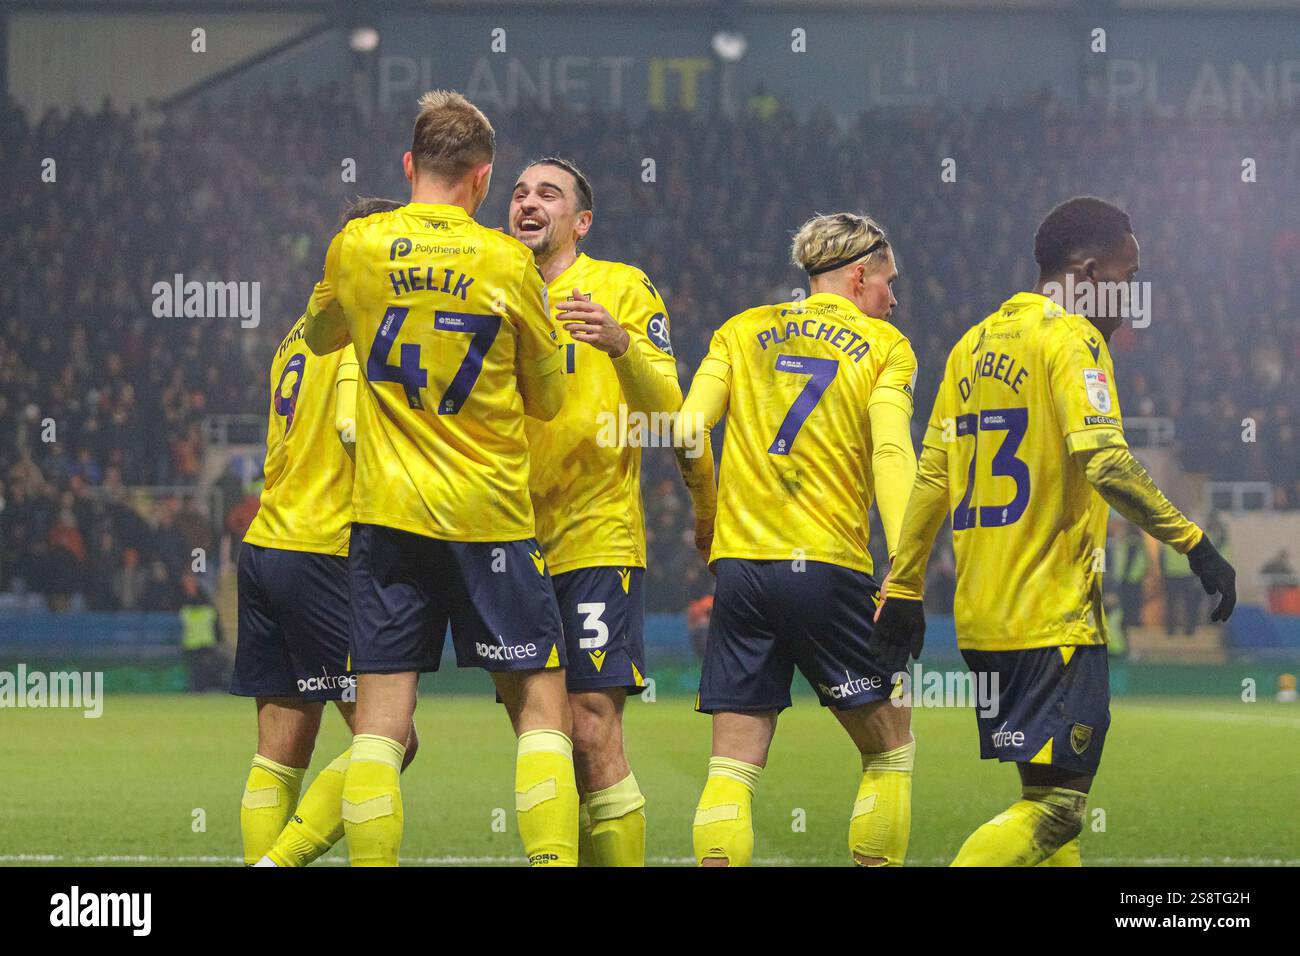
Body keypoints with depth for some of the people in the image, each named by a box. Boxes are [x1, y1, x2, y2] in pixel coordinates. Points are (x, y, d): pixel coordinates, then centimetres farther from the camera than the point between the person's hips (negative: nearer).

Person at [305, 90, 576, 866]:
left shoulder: (357, 247, 1)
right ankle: (554, 858, -5)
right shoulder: (508, 261, -5)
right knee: (542, 707, 5)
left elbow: (321, 335, 23)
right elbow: (547, 399, 5)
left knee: (380, 725, 1)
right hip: (490, 516, -2)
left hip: (387, 512, 2)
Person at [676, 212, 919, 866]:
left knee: (733, 769, 3)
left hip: (739, 565, 3)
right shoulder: (885, 346, 5)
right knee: (890, 752, 11)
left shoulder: (740, 333, 14)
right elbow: (891, 452, -10)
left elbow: (688, 430, 1)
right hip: (829, 567, -3)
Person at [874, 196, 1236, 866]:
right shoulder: (1070, 338, -8)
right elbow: (1105, 462, -21)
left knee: (1047, 791, 16)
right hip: (1053, 618, -9)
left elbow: (932, 478, 14)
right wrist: (1194, 544, -15)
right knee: (1057, 805, -9)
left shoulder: (974, 344, 15)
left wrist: (903, 591, 15)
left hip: (981, 619, 9)